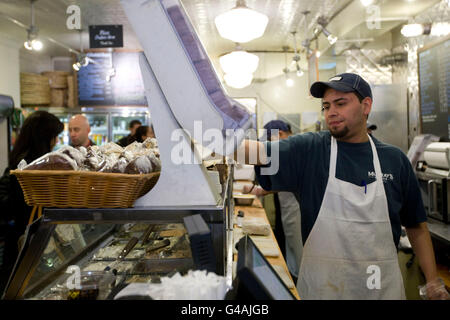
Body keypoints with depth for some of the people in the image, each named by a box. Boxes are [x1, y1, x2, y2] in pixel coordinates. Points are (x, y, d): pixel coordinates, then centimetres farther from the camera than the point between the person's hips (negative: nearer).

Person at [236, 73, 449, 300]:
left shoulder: (394, 159, 1)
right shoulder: (309, 149, -6)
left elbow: (417, 227, 6)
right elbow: (258, 152, -21)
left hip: (384, 285, 2)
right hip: (321, 284, -2)